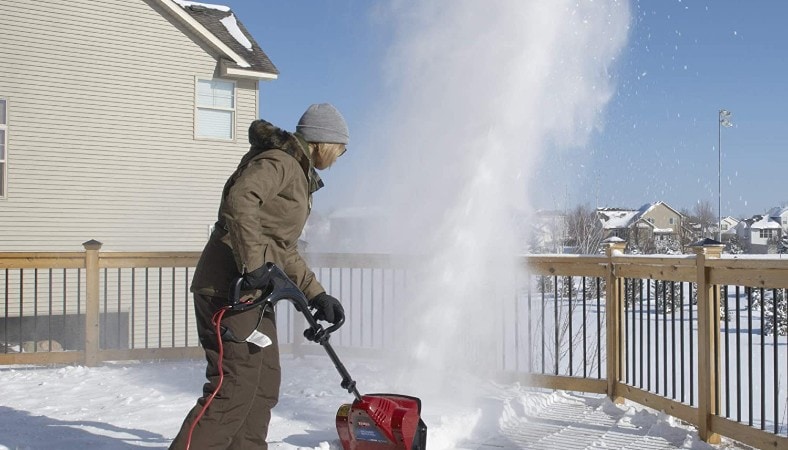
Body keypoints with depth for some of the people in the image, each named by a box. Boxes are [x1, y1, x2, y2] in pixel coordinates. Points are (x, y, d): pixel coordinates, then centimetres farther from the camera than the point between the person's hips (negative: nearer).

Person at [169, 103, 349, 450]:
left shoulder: (298, 175, 23)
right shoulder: (279, 161, -8)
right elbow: (238, 202, -28)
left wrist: (316, 295, 16)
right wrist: (253, 265, -32)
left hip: (254, 292, 11)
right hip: (228, 287, -11)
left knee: (264, 385, 13)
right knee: (235, 387, -15)